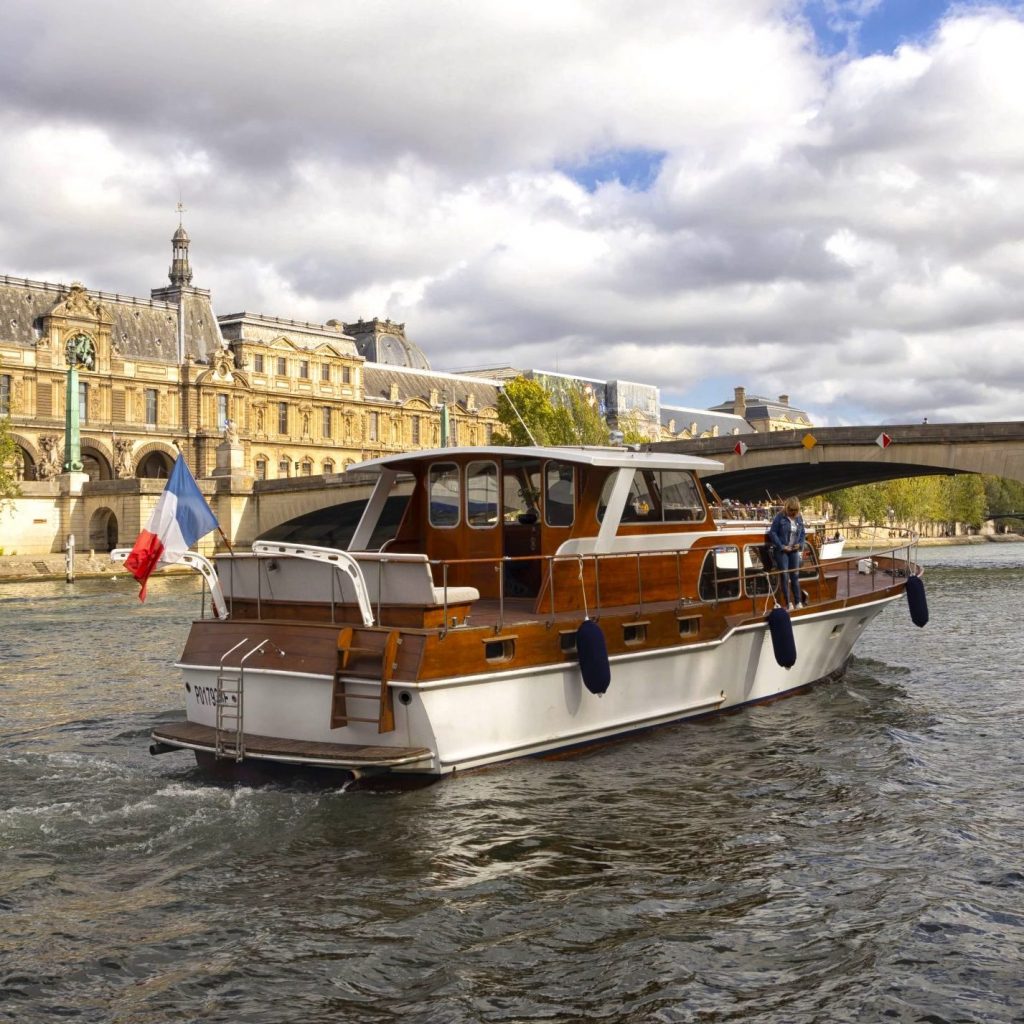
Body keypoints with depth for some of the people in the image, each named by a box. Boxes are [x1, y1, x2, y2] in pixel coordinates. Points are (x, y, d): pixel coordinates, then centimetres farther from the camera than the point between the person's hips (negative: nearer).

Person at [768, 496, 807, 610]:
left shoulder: (799, 518, 4)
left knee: (795, 576, 6)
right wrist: (781, 546, -15)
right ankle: (788, 603, 0)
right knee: (785, 576, -4)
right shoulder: (780, 517, -11)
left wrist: (800, 544, -4)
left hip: (794, 551, 4)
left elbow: (803, 533, 13)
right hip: (781, 551, -4)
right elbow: (772, 533, -10)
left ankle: (798, 602, 11)